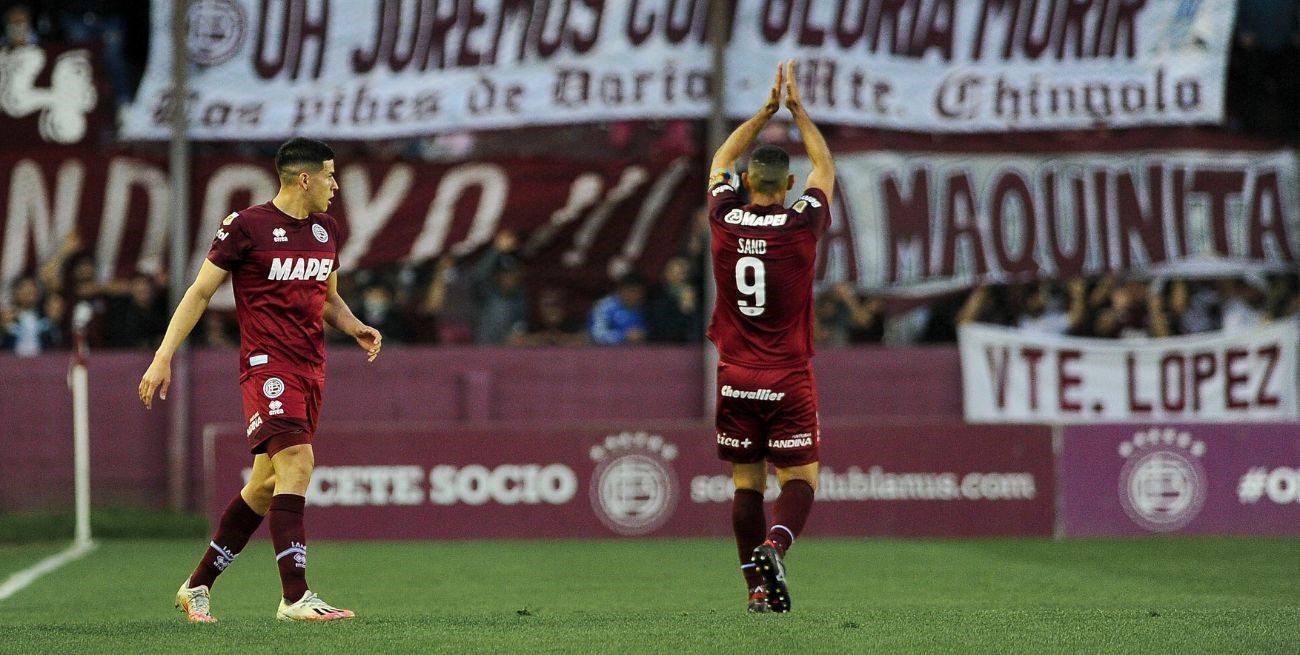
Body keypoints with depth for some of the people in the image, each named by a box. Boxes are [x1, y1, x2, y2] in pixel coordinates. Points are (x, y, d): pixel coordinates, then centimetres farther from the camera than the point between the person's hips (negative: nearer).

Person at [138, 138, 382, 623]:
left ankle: (197, 586, 21)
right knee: (296, 465, -21)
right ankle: (295, 598, -23)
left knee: (267, 484, 9)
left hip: (311, 370, 8)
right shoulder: (246, 226, -6)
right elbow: (200, 292, -2)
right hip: (267, 365, -7)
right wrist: (163, 357, -7)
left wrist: (356, 328, 9)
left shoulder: (326, 229, 15)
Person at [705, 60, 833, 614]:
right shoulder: (801, 224, -8)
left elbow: (721, 159, 17)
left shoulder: (725, 220, -3)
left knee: (746, 483, 8)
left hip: (735, 380, 2)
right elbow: (826, 166, 11)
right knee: (800, 478, 4)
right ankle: (773, 546, -24)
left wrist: (767, 109, 19)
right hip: (789, 380, -2)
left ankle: (759, 588, 4)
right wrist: (797, 109, 16)